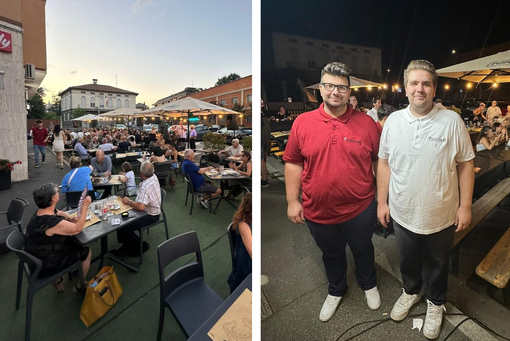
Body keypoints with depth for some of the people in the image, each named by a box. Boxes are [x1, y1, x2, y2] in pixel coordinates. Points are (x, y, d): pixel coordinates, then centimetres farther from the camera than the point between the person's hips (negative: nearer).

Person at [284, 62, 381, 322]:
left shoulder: (366, 122, -8)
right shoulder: (302, 122, -9)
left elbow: (379, 161, 1)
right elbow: (293, 163, -5)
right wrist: (292, 201, -6)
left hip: (360, 209, 0)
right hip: (318, 212, 1)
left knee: (363, 250, 26)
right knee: (331, 254, 24)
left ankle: (369, 284, 57)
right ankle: (336, 291, 53)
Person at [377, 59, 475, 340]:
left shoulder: (452, 121, -11)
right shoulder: (393, 120, -5)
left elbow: (466, 164, -5)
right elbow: (384, 162, -1)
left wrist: (465, 206, -6)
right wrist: (382, 201, 0)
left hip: (441, 216, -1)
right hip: (403, 214, 2)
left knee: (438, 264, 22)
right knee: (408, 260, 23)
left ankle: (435, 302, 48)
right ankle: (411, 291, 52)